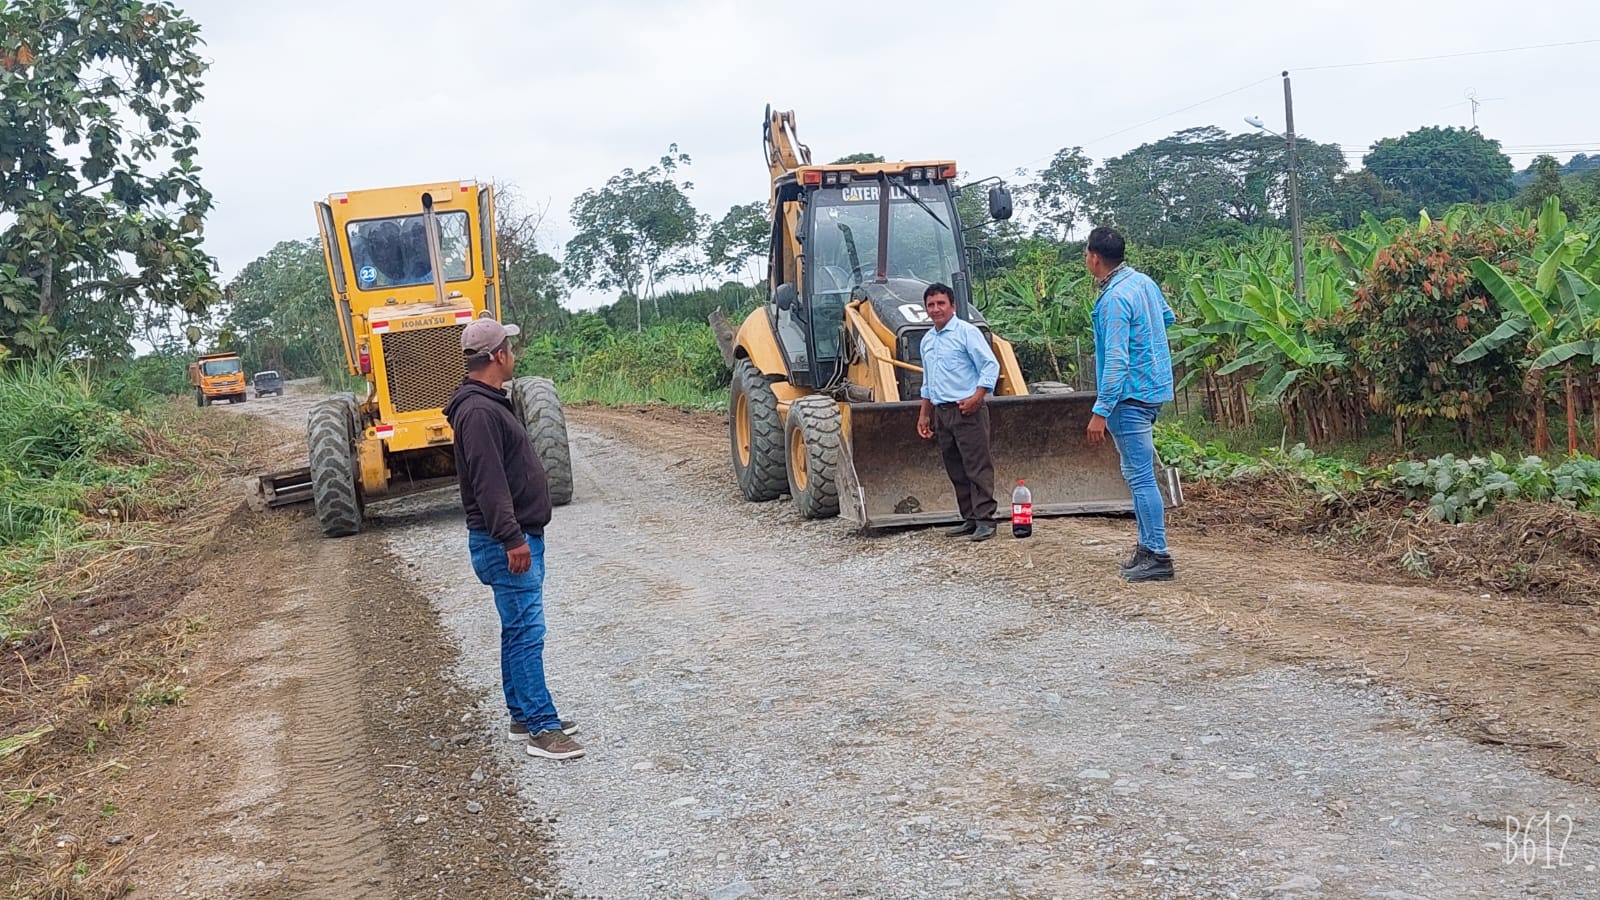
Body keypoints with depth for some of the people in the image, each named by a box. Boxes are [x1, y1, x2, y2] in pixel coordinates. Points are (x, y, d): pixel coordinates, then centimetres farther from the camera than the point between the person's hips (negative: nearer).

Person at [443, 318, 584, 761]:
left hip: (522, 536, 11)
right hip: (507, 542, -11)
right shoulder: (478, 411, -18)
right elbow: (487, 483, -24)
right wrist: (512, 539, -26)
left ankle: (524, 716, 23)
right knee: (527, 631, -8)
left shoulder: (492, 402, 17)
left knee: (519, 630, 15)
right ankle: (542, 728, -5)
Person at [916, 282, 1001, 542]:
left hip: (967, 411, -8)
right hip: (941, 412, 8)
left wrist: (977, 397, -20)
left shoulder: (967, 332, -5)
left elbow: (991, 365, -11)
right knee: (956, 471, 9)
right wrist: (924, 415, 22)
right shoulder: (927, 340, 17)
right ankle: (969, 520, 14)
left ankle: (984, 520, -7)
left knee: (977, 467, -7)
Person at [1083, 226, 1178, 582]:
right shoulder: (1144, 281, 8)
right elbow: (1168, 317, 27)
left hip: (1130, 395, -10)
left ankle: (1157, 556, -3)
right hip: (1153, 389, 10)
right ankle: (1148, 546, 22)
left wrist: (1100, 412, -23)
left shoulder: (1114, 299, -20)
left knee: (1140, 476, -6)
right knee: (1138, 473, 16)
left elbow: (1116, 362, -24)